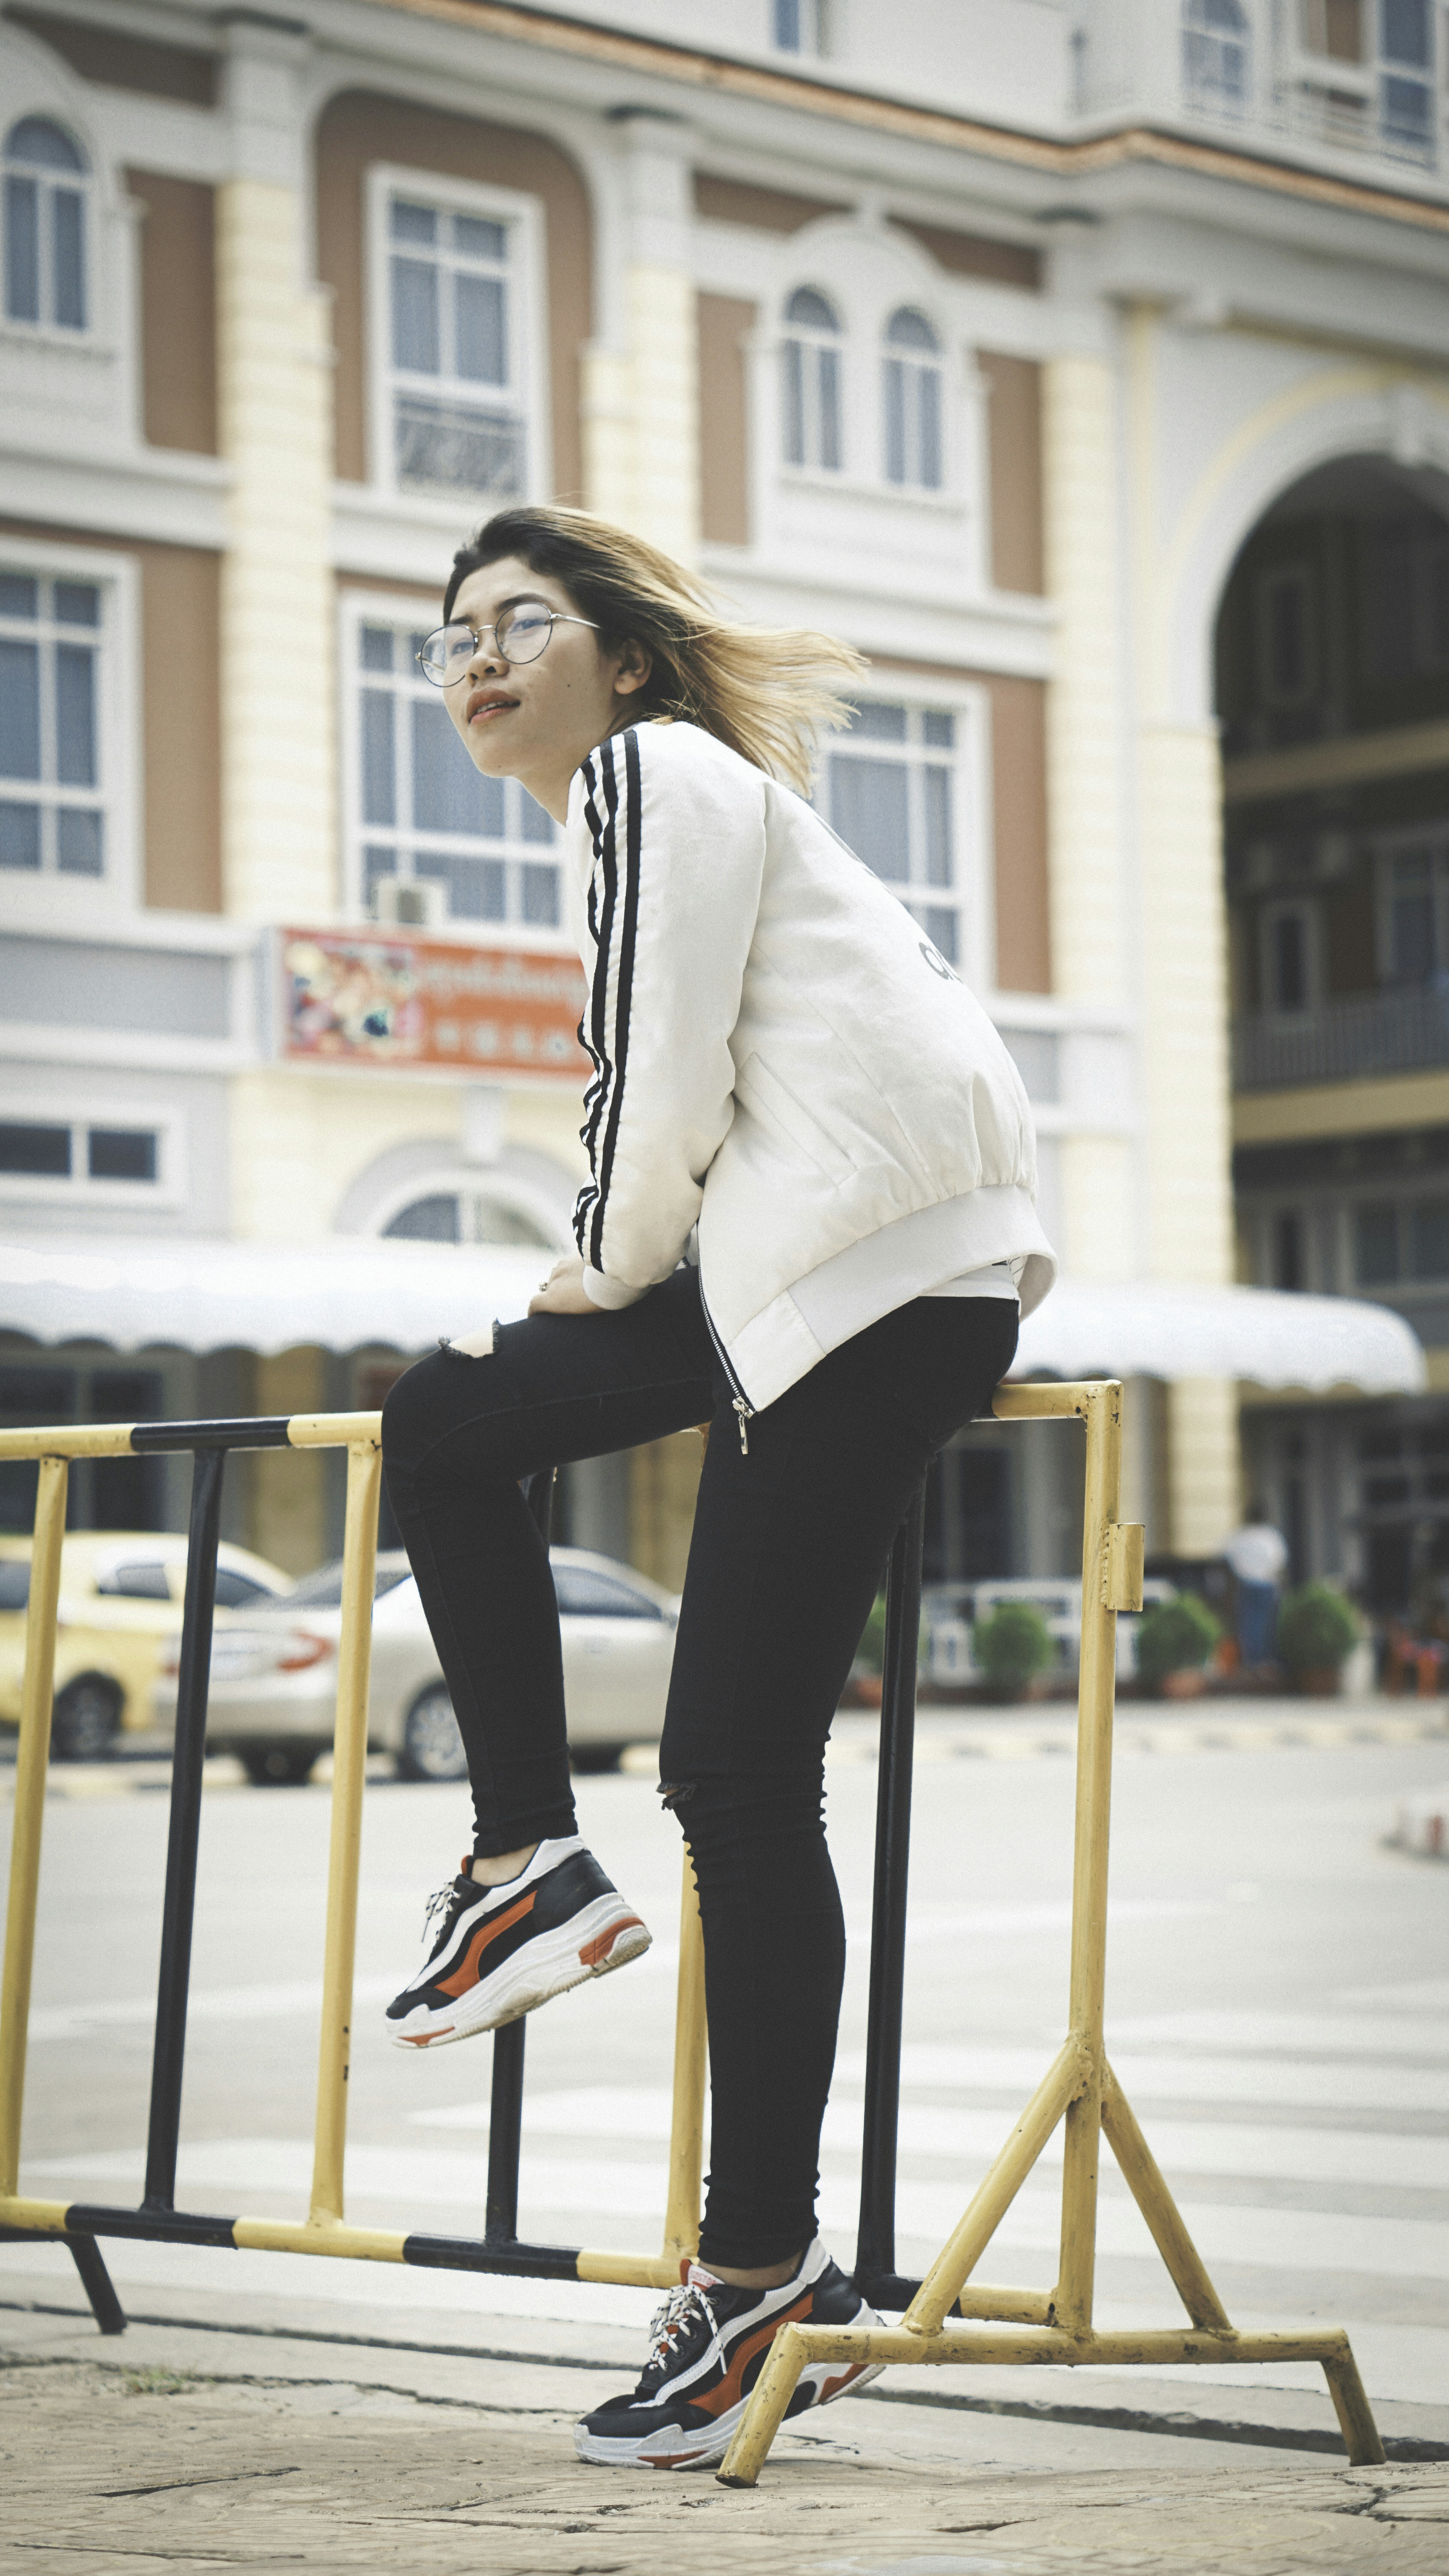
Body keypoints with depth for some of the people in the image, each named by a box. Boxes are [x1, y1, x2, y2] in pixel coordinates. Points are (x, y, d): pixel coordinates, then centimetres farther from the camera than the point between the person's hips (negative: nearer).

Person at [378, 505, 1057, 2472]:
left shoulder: (656, 771, -2)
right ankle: (532, 1868, 15)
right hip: (789, 1274, 10)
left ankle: (763, 2273, -5)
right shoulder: (657, 797, 26)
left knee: (739, 1772, -10)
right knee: (447, 1424, 16)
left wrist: (616, 1270, 7)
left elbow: (665, 1077, -8)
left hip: (878, 1274, -10)